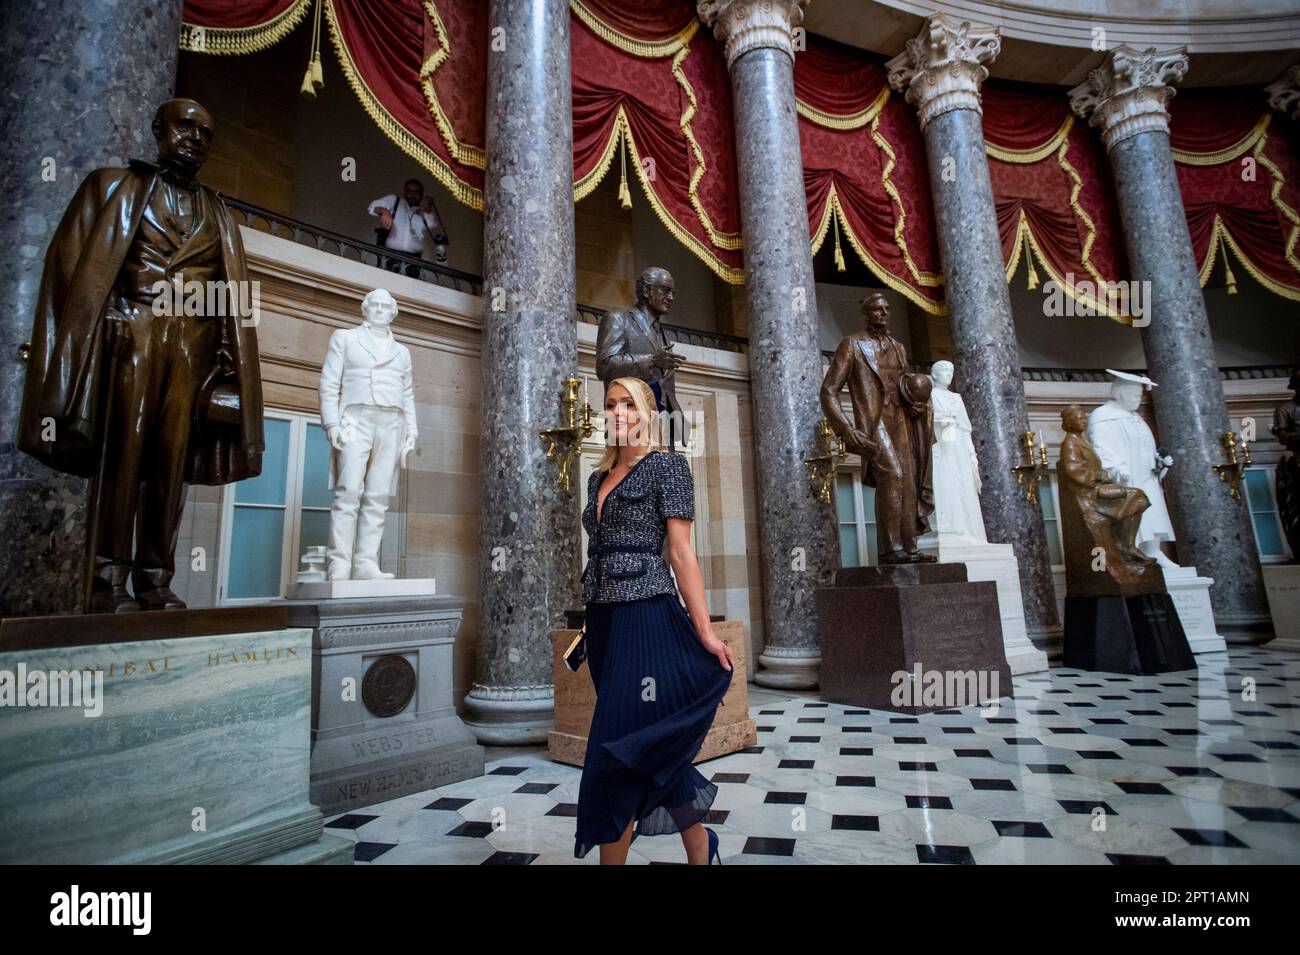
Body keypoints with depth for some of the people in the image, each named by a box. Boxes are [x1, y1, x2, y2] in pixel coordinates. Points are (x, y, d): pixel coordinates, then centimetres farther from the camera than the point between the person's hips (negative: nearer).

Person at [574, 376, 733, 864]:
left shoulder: (667, 465, -3)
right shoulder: (598, 477, 16)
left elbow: (681, 551, -9)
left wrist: (705, 630, -14)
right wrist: (594, 624, 15)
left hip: (647, 616, -7)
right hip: (602, 617, 7)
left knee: (618, 751, -4)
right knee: (652, 748, 16)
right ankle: (700, 845, 35)